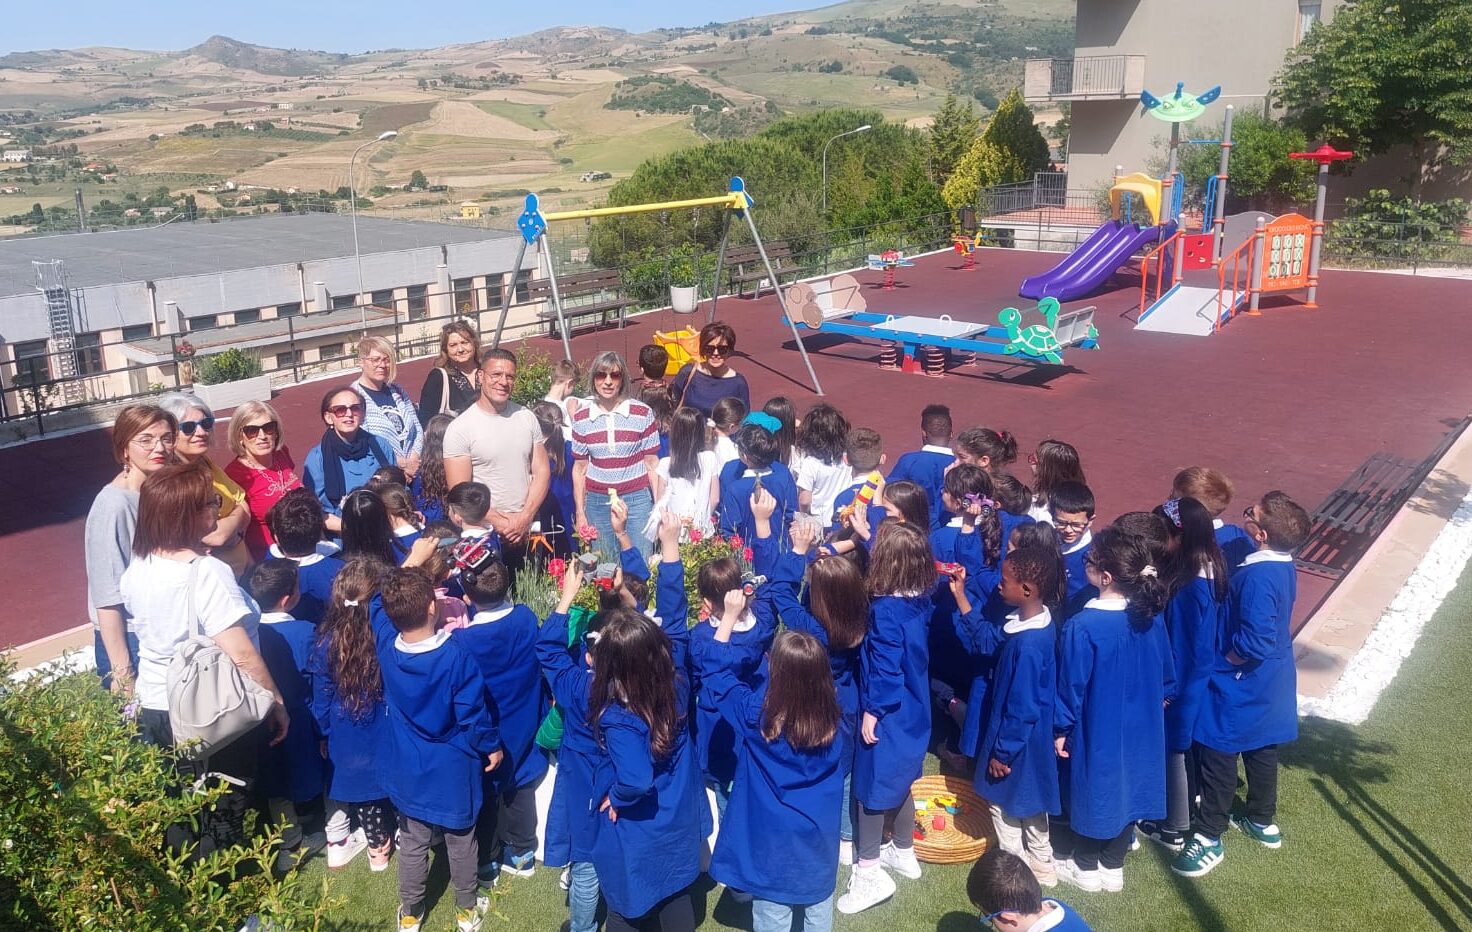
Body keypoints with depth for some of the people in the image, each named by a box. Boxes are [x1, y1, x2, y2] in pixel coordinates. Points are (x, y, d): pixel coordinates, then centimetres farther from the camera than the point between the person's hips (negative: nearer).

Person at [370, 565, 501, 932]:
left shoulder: (385, 645, -16)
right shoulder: (456, 654, -28)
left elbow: (380, 604, 6)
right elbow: (473, 712, -19)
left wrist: (412, 560, 9)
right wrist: (492, 746, -1)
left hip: (408, 770, 3)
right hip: (453, 770, -3)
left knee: (413, 844, 20)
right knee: (461, 841, 17)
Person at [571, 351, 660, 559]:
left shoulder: (643, 413, -3)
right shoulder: (581, 417, 3)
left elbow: (651, 463, 1)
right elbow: (580, 468, 9)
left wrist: (660, 506, -2)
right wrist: (580, 512, 8)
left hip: (637, 501, -2)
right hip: (597, 503, 2)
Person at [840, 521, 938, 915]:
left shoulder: (886, 609, -27)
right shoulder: (920, 599, -4)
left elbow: (885, 667, -24)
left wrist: (872, 710, -14)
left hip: (888, 712, -8)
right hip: (913, 708, 8)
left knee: (870, 784, 5)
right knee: (898, 781, 23)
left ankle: (869, 871, 15)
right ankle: (904, 853, 39)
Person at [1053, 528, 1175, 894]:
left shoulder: (1082, 626, -28)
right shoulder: (1150, 617, -10)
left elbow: (1071, 684, -18)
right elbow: (1166, 675, 4)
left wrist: (1061, 729, -6)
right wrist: (1158, 701, 20)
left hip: (1097, 729, -5)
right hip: (1139, 727, 5)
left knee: (1093, 790, 14)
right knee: (1127, 789, 20)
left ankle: (1086, 868, 33)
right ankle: (1113, 867, 36)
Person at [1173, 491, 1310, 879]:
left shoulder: (1258, 578, -31)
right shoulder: (1284, 566, -2)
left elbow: (1255, 643, -33)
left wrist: (1225, 661, -16)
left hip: (1239, 687, -9)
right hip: (1272, 684, 9)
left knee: (1218, 756, 4)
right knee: (1261, 750, 23)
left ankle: (1209, 838, 16)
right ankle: (1263, 821, 41)